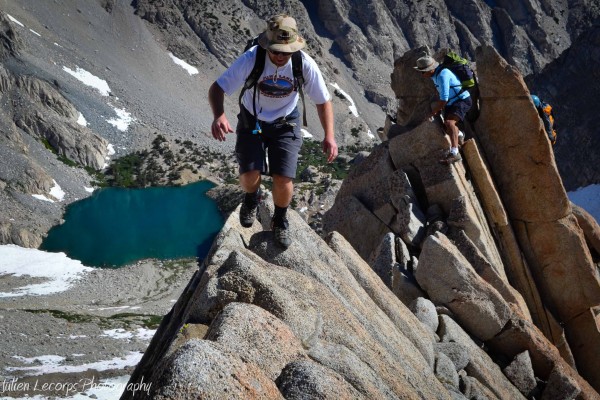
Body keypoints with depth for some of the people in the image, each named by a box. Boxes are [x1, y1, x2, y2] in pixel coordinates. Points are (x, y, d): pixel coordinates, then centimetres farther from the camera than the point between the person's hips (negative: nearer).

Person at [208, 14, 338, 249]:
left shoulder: (305, 64, -23)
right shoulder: (251, 59, -28)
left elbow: (323, 100, -9)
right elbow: (217, 89, -25)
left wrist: (329, 136, -22)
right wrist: (219, 115, -46)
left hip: (285, 123, 1)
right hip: (251, 121, 0)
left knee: (283, 180, -12)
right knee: (250, 175, -17)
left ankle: (280, 221, 21)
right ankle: (251, 199, 24)